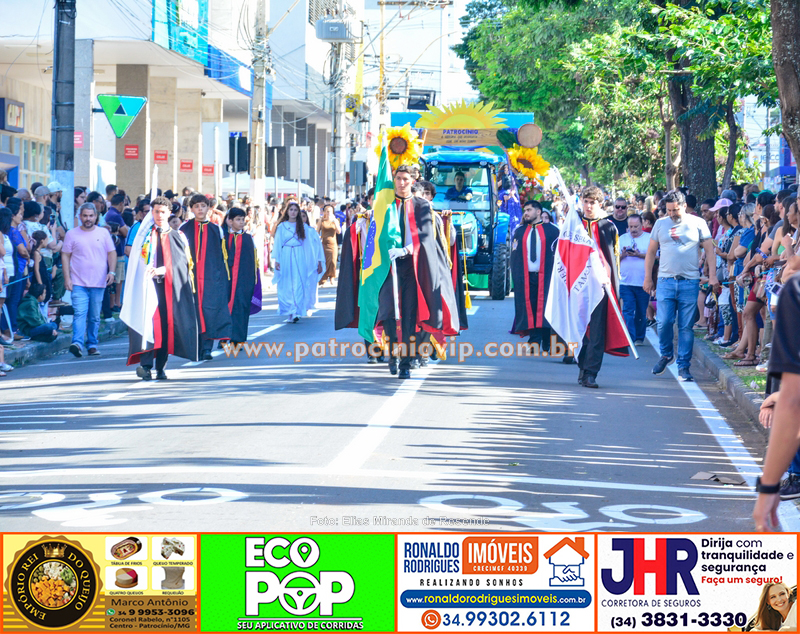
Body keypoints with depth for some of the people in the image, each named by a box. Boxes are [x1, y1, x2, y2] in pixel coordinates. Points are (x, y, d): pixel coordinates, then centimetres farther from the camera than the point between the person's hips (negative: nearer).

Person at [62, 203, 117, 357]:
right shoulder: (72, 234, 4)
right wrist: (67, 277, -4)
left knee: (95, 317, 7)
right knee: (80, 313, -15)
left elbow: (112, 253, 9)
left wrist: (112, 271, -6)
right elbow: (65, 256, 5)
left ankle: (92, 345, 16)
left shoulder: (103, 233, 7)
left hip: (98, 283, 2)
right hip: (79, 282, -2)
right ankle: (77, 344, -26)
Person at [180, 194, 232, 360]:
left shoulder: (216, 230, 10)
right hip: (190, 276, 0)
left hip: (212, 277, 0)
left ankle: (206, 348, -10)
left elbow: (222, 256, 11)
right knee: (193, 312, 0)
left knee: (210, 309, -10)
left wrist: (224, 278, 5)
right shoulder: (184, 229, 7)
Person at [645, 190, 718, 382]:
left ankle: (684, 366, 7)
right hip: (666, 281, 1)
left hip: (690, 282, -1)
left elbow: (709, 250, 6)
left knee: (686, 326, -1)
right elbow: (651, 252, 16)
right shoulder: (660, 224, 10)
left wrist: (712, 275, -2)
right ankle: (666, 354, 18)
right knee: (664, 322, -8)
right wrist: (648, 278, 12)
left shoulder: (698, 223, 4)